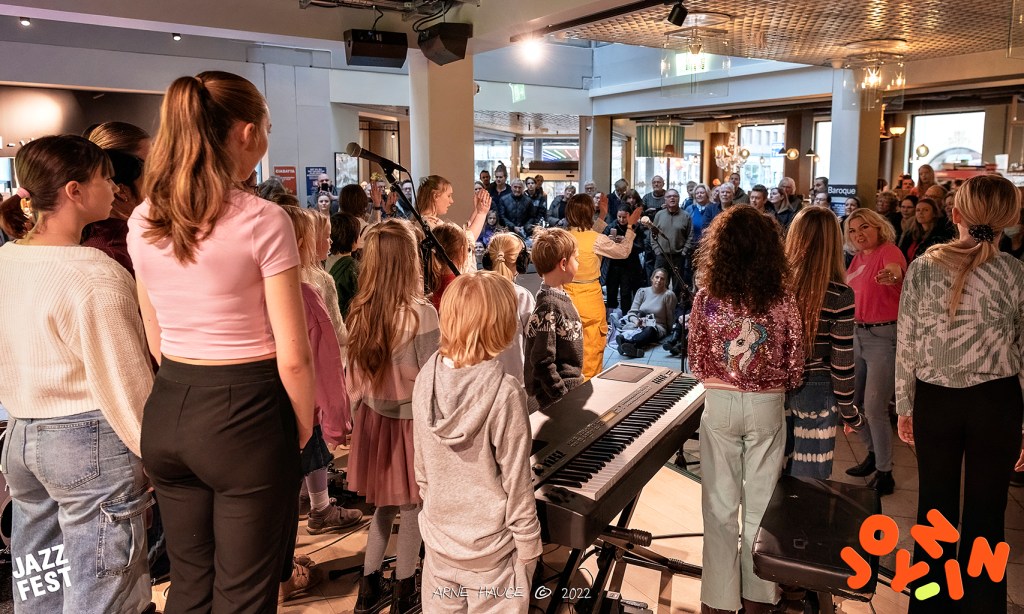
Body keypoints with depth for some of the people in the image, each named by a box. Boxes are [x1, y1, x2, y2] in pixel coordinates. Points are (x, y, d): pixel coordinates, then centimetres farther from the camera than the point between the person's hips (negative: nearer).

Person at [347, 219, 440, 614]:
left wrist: (355, 418, 17)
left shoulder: (359, 312, -6)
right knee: (411, 509, 12)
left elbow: (354, 377, 4)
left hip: (373, 419, 5)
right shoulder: (420, 313, -21)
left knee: (384, 505, 21)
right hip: (410, 422, -5)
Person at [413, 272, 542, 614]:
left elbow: (421, 468, 2)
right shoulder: (504, 393, -23)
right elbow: (516, 483, -16)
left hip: (439, 538, 5)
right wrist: (528, 547, -4)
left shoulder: (426, 380, -8)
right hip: (490, 547, -5)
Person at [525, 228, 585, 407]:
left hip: (571, 386, 9)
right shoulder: (548, 307, -22)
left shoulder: (560, 297, 6)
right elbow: (542, 363, -22)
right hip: (556, 397, -9)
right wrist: (565, 399, -19)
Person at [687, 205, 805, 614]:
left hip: (720, 406, 0)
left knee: (720, 505, 11)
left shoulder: (706, 298, -10)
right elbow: (795, 369, -3)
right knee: (761, 504, 15)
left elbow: (697, 364, -3)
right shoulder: (782, 300, -9)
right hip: (767, 408, 1)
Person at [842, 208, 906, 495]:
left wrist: (894, 274, -59)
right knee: (852, 401, 14)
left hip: (883, 336, -8)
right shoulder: (857, 258, 9)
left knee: (874, 407, -8)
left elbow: (897, 268, -38)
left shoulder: (889, 250, -13)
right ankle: (874, 454, 35)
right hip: (856, 333, 8)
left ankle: (884, 472, 9)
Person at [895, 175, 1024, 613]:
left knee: (935, 508, 15)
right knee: (985, 515, 12)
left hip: (934, 400, 1)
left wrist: (904, 407, 8)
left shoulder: (923, 267, -7)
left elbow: (906, 344, -3)